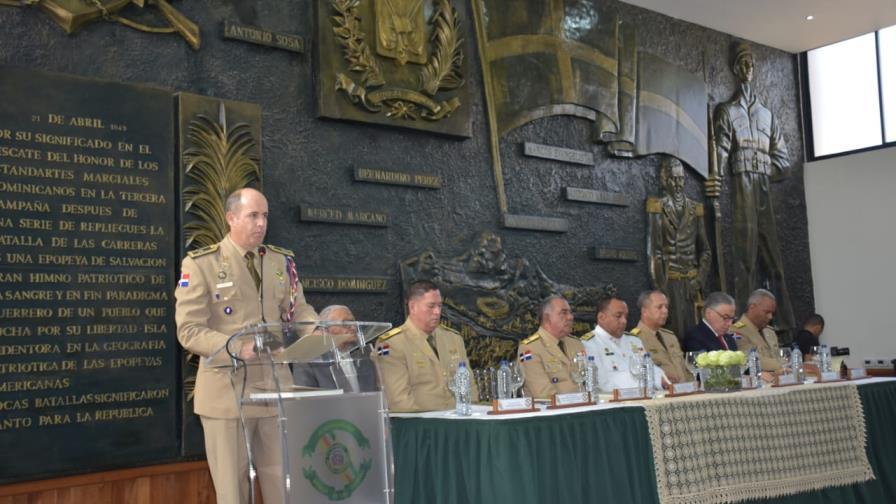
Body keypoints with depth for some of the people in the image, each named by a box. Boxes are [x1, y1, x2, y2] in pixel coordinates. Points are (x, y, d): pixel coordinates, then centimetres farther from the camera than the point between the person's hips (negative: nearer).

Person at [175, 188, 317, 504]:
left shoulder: (282, 261, 9)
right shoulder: (201, 264, -6)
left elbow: (299, 311, 10)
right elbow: (189, 330, -11)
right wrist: (236, 347, -26)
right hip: (227, 392, -4)